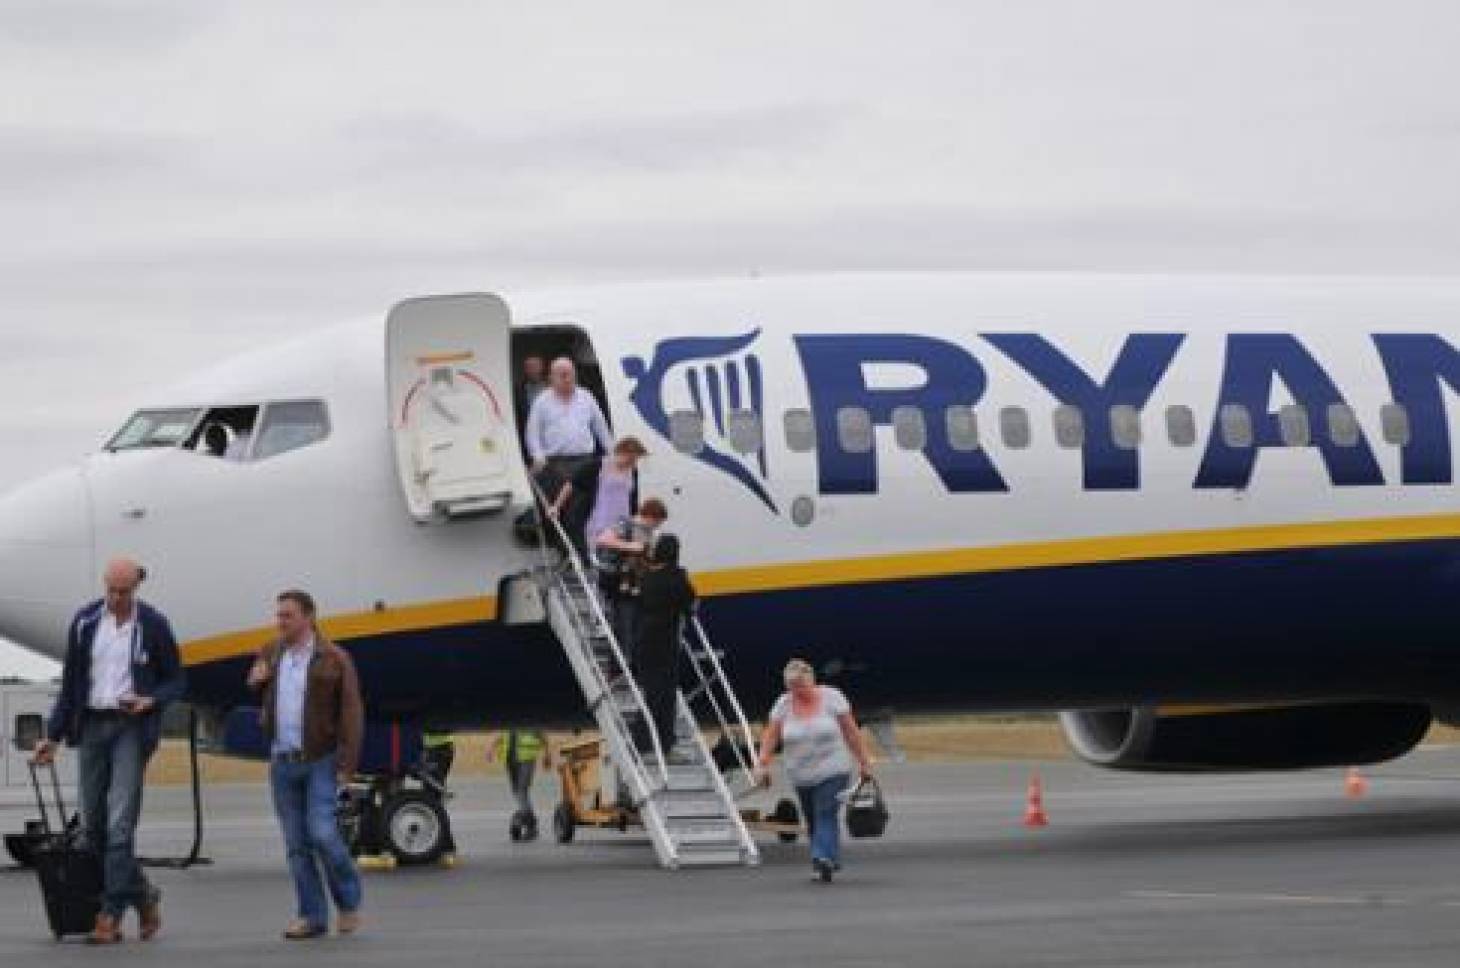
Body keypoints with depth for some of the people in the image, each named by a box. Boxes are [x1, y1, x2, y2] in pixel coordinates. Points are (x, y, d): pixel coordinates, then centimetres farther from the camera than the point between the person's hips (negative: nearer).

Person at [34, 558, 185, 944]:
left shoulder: (153, 625, -2)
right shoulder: (85, 622, 6)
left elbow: (176, 681, 5)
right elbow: (70, 683, 11)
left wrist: (150, 701, -15)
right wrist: (53, 735, 7)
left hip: (132, 727, -4)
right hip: (92, 724, 4)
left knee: (120, 822, -11)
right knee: (93, 823, 4)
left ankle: (111, 913, -9)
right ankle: (142, 896, 21)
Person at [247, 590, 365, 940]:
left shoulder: (333, 659, -4)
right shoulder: (271, 653, 11)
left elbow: (351, 714, -7)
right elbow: (255, 689, 30)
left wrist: (347, 764, -15)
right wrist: (256, 679, 4)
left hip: (320, 761, -5)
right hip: (281, 762, 5)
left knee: (322, 833, -14)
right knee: (296, 843, 4)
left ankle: (349, 903, 6)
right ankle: (312, 916, 9)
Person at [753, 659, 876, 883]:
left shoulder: (831, 697, -4)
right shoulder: (783, 704, 1)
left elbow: (851, 733, -1)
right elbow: (771, 736, -1)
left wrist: (864, 763, 0)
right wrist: (762, 764, -14)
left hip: (833, 772, -4)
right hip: (802, 776, 4)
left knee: (826, 814, -19)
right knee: (813, 822, 6)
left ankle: (824, 858, -30)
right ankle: (827, 864, 15)